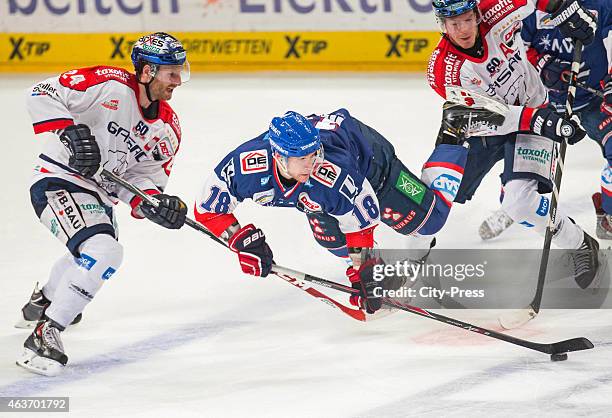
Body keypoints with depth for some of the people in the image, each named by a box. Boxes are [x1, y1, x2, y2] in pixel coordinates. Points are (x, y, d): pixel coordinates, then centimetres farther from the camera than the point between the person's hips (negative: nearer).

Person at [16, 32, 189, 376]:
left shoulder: (167, 129, 2)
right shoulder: (109, 85, -19)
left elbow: (144, 179, 2)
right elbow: (44, 94, -23)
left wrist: (156, 204, -20)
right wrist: (70, 132, -36)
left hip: (101, 198, 9)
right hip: (59, 182, -9)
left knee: (91, 253, 33)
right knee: (103, 252, -29)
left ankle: (42, 302, 64)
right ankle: (44, 335, -25)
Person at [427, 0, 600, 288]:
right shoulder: (444, 70, -25)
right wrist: (537, 120, -42)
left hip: (534, 110, -2)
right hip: (480, 128, 2)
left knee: (520, 203, -21)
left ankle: (580, 246, 1)